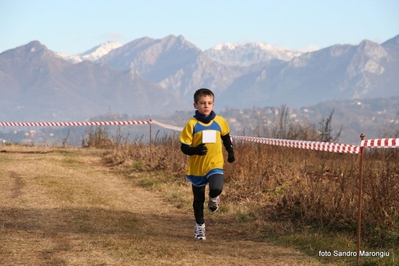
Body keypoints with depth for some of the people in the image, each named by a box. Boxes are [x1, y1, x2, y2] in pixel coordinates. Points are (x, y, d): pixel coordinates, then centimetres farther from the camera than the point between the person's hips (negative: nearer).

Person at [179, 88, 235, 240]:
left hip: (215, 164, 0)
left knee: (216, 188, -26)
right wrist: (196, 150, -29)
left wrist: (231, 152, 20)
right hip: (197, 167, 0)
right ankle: (199, 226, 29)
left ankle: (214, 198, 11)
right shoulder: (192, 124, -11)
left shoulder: (220, 122, -3)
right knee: (198, 199, 10)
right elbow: (184, 147, -11)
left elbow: (226, 137, 17)